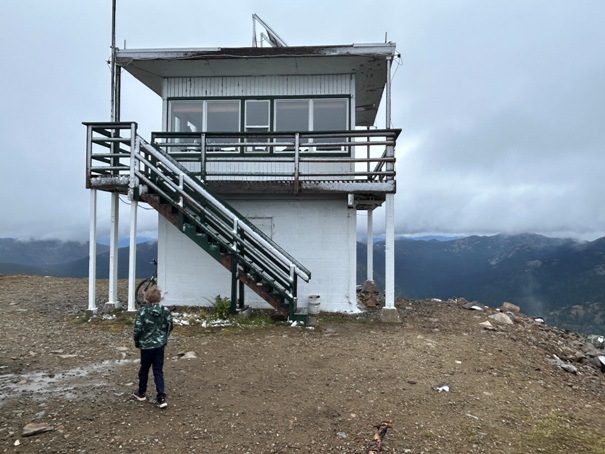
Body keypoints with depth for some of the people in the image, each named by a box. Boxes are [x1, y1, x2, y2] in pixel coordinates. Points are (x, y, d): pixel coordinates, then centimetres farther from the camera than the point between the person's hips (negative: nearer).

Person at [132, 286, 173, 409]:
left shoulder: (142, 311, -13)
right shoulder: (165, 311, -3)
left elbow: (138, 329, -11)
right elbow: (169, 327, 3)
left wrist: (137, 342, 5)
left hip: (146, 345, -2)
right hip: (160, 345, 2)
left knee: (144, 370, 17)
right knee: (158, 371, 7)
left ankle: (141, 393, 36)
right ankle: (161, 398, 0)